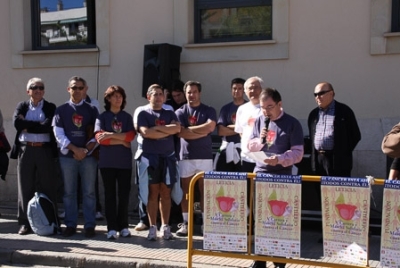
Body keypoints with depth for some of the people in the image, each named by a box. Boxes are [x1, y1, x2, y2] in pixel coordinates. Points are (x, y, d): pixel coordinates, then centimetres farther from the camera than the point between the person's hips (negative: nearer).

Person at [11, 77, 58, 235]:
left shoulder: (50, 107, 6)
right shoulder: (22, 106, 11)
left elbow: (47, 126, -12)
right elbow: (17, 123, -8)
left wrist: (27, 126, -7)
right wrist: (38, 124, -10)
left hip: (45, 151, -1)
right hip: (25, 151, 2)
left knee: (47, 188, 3)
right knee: (25, 188, 5)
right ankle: (25, 223, 11)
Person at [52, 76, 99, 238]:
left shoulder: (92, 110, 8)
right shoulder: (61, 110, 7)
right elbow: (58, 134, -1)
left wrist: (86, 150, -10)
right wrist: (75, 149, -11)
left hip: (88, 156, 0)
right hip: (67, 156, 0)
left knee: (89, 192, 1)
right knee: (69, 192, 4)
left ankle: (90, 226, 6)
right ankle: (70, 225, 12)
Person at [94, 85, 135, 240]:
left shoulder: (127, 117, 10)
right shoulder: (102, 117, 6)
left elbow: (130, 136, -5)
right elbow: (100, 138, -7)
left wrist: (111, 135, -13)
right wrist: (121, 141, -8)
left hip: (125, 161, 1)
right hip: (107, 161, -1)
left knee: (124, 194, 2)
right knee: (110, 194, 2)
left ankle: (124, 226, 11)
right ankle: (112, 228, 5)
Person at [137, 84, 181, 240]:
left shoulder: (170, 114, 14)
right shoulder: (144, 114, 6)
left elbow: (177, 128, -5)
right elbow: (145, 132, -11)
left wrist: (157, 128, -8)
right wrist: (168, 131, -6)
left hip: (168, 157, 2)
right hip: (151, 156, -2)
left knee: (166, 192, 4)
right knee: (153, 192, -2)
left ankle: (165, 227, 10)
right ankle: (152, 227, 3)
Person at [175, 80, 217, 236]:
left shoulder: (209, 111, 6)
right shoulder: (180, 112, 6)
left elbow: (210, 127, -13)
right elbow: (181, 133, -8)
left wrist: (189, 129, -10)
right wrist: (202, 132, -9)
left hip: (204, 156, 0)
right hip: (186, 156, 0)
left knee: (205, 190, 4)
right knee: (186, 191, 4)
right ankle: (185, 223, 9)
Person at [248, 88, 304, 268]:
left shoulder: (292, 123, -6)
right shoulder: (259, 121, 8)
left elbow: (298, 153, -11)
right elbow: (250, 146, 10)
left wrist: (279, 159, -27)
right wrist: (260, 140, -11)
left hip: (282, 176, -4)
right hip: (260, 173, 4)